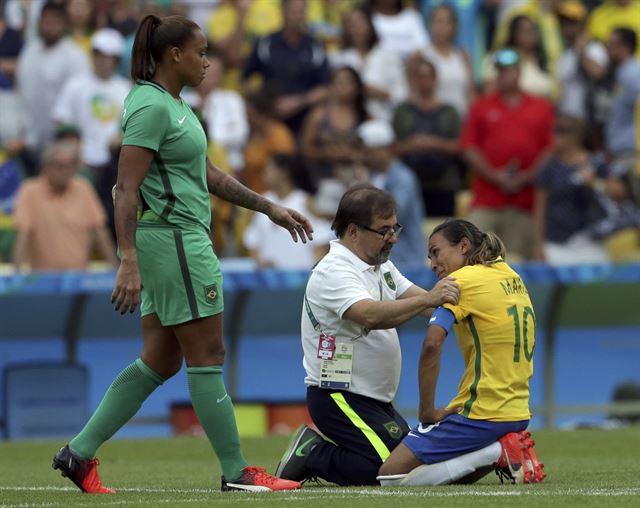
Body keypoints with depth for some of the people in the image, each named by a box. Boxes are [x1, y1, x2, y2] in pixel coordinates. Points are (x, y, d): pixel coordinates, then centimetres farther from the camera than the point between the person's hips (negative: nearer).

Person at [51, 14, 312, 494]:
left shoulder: (175, 104, 16)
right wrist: (129, 262, -28)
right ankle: (235, 471, 3)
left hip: (184, 238, 10)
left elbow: (208, 174, 24)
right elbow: (127, 189, -20)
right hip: (171, 236, -10)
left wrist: (270, 208, 24)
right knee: (207, 356, -3)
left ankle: (80, 452, 9)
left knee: (161, 360, 9)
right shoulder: (151, 107, -15)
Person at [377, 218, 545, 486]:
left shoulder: (463, 280, -10)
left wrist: (427, 412, -16)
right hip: (518, 413, 9)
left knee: (389, 474, -7)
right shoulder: (511, 276, 13)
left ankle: (495, 453, -11)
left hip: (482, 414, -9)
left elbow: (432, 345, -23)